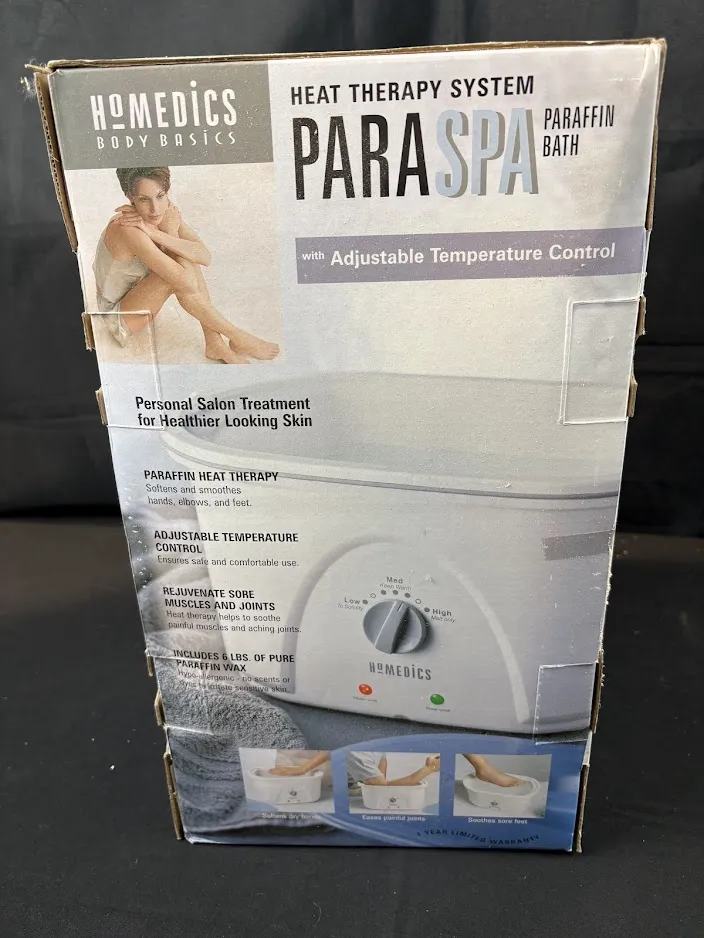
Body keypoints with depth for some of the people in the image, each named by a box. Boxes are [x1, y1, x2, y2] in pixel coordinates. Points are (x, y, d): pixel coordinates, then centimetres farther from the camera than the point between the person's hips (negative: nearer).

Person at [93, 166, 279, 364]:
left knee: (184, 260, -14)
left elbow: (205, 256, -22)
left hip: (137, 300, 8)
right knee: (180, 276, -28)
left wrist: (155, 233, -31)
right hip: (117, 319, -8)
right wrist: (169, 231, -26)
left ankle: (216, 345, -14)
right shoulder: (128, 230, -33)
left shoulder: (167, 212, -8)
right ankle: (238, 339, -15)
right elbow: (186, 283, -37)